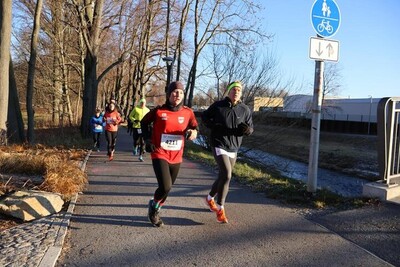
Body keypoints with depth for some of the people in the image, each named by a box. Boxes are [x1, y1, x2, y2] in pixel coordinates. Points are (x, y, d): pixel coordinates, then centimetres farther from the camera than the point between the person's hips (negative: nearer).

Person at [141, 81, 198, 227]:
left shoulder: (188, 112, -3)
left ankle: (155, 210, 41)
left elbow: (194, 128, 5)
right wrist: (148, 140, -1)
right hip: (160, 154, -4)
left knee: (167, 188, 15)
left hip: (176, 157, 4)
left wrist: (193, 132, -18)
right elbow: (144, 122, 8)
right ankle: (154, 205, 15)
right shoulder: (158, 111, -8)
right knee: (165, 187, -17)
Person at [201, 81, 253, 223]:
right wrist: (213, 126, -10)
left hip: (233, 149, 5)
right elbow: (204, 116, 9)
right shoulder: (218, 105, -6)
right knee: (226, 175, -20)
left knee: (223, 176, 16)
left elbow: (250, 129, 6)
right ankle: (220, 209, -7)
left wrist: (247, 129, -19)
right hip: (219, 145, -4)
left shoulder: (245, 109, -1)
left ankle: (210, 198, 41)